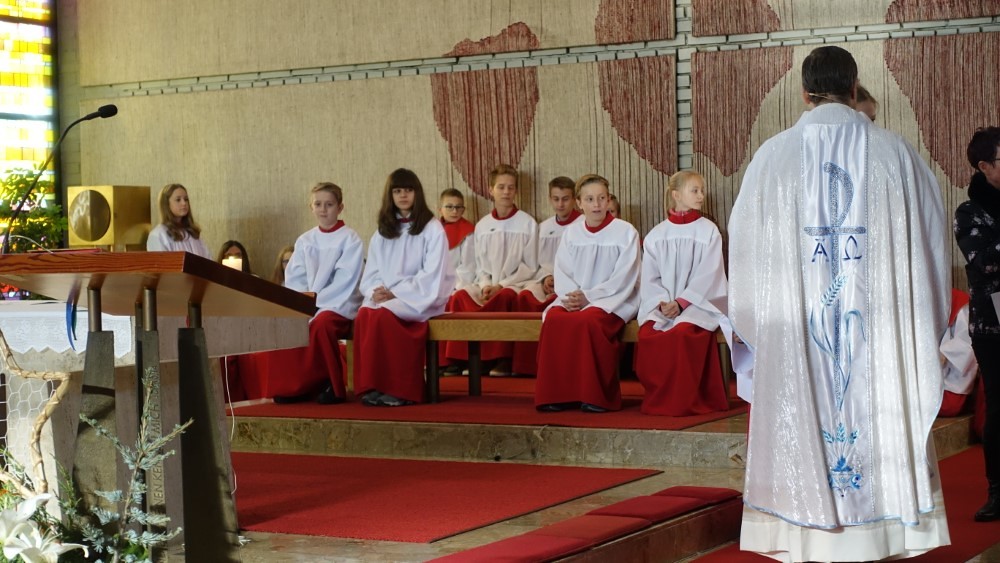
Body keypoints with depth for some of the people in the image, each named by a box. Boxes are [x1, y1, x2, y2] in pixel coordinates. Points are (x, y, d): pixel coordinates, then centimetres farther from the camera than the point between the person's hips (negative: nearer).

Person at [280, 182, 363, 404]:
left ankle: (333, 386, -21)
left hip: (340, 305, -5)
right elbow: (293, 278, 8)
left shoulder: (349, 238, -2)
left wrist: (316, 300, -20)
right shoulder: (305, 240, 13)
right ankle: (307, 384, -7)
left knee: (321, 322, -36)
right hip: (306, 306, 5)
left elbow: (345, 280, -12)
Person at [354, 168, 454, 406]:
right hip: (385, 298, 4)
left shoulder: (432, 229, 2)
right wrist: (376, 291, -11)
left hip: (420, 298, -4)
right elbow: (371, 274, 13)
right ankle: (370, 386, -28)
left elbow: (432, 275, -8)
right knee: (365, 314, -29)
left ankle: (400, 389, -28)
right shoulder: (381, 233, 17)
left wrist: (395, 293, -16)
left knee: (383, 315, -33)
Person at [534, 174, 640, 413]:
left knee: (586, 320, -35)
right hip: (574, 299, 4)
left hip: (613, 301, -4)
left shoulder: (626, 232, -1)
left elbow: (624, 279, -9)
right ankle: (557, 394, -22)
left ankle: (596, 396, -26)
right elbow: (562, 274, 7)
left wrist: (589, 296, -17)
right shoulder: (571, 233, 12)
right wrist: (570, 296, -15)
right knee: (553, 319, -28)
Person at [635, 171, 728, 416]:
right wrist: (662, 303, -12)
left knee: (683, 333, -33)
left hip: (698, 303, -2)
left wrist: (681, 303, -15)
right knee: (648, 335, -27)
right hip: (662, 305, 2)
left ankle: (686, 402, -20)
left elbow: (708, 275, -5)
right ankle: (657, 401, -12)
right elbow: (650, 277, 6)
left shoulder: (708, 231, 4)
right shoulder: (656, 235, 12)